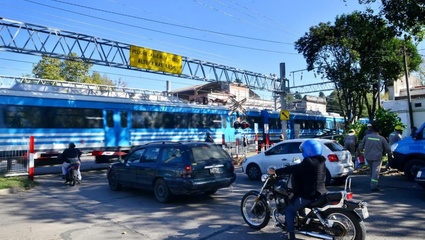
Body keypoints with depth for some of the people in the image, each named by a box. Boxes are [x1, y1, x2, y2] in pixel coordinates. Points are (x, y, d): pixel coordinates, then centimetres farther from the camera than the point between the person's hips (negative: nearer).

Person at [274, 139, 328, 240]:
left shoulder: (308, 162, -19)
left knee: (289, 210, 4)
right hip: (320, 193, 9)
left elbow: (293, 169, -18)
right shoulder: (320, 161, 7)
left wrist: (275, 171, -10)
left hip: (309, 195, -9)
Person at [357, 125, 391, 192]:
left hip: (368, 157, 3)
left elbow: (360, 146, 3)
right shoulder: (382, 138, -3)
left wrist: (359, 151, 23)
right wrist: (389, 153, 26)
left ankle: (373, 184, 29)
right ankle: (373, 186, -8)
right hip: (377, 157, -3)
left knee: (372, 170, 20)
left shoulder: (366, 137, 0)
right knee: (375, 171, -2)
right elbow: (388, 149, 4)